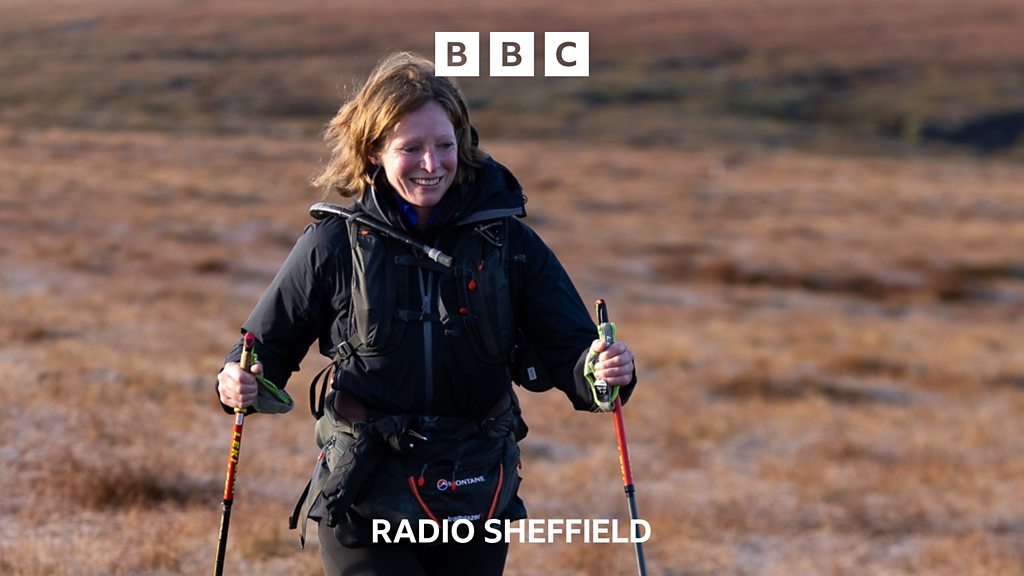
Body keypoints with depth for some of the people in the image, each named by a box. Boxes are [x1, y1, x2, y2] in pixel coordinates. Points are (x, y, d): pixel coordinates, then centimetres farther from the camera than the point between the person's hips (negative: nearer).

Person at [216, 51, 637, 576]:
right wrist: (239, 382, -17)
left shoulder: (508, 241, -2)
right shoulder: (335, 243, -5)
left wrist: (603, 372, -25)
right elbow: (269, 342, 4)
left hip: (475, 497, 2)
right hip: (363, 506, -2)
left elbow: (566, 350, -3)